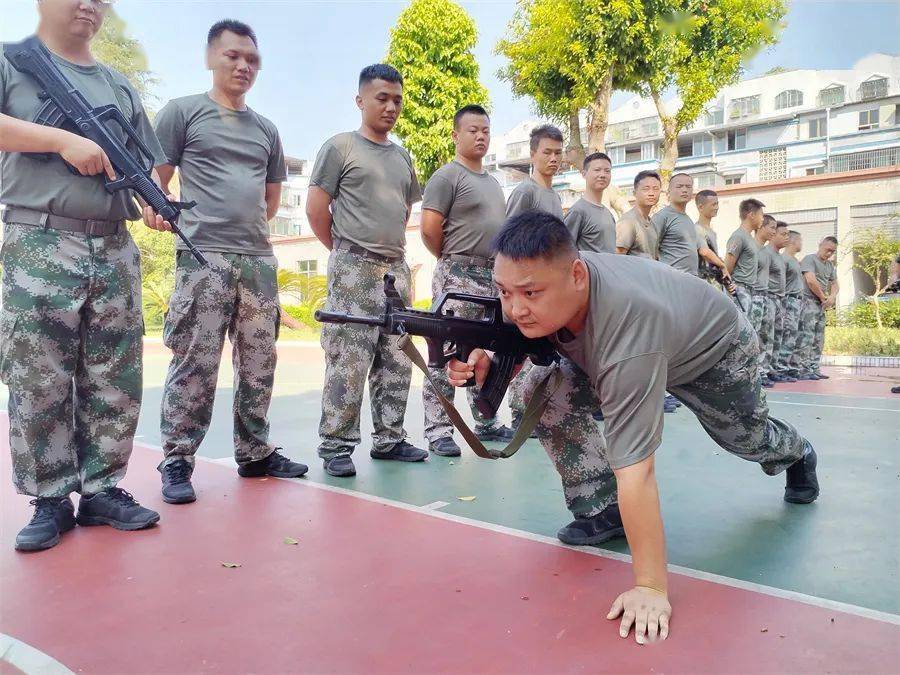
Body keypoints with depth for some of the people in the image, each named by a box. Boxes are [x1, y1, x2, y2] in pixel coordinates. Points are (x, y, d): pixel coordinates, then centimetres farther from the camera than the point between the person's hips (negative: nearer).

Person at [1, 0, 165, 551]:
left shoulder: (120, 86, 21)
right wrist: (64, 140, -16)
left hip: (115, 252, 4)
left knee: (117, 384, 4)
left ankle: (103, 490, 14)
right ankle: (51, 501, 9)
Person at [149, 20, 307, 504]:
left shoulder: (266, 129, 20)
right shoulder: (183, 112, 7)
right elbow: (155, 182, 4)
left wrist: (248, 226, 14)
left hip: (260, 260, 5)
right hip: (203, 258, -5)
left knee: (258, 364, 7)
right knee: (195, 364, -6)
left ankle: (254, 453, 19)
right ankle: (176, 461, 5)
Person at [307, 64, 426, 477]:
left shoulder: (402, 157, 18)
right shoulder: (340, 147, 0)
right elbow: (316, 208, -3)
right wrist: (346, 251, 3)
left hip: (396, 270, 7)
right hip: (354, 271, -6)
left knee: (396, 363, 8)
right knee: (349, 362, -8)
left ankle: (389, 439, 19)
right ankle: (335, 446, 2)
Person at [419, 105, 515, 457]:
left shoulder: (492, 181, 21)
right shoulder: (447, 176, -5)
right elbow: (429, 229, -12)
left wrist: (500, 266, 15)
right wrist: (453, 259, 0)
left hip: (494, 276, 9)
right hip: (459, 277, -8)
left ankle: (486, 424, 25)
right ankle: (438, 431, -1)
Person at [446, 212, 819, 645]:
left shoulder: (627, 323, -49)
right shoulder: (540, 292, -30)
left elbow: (634, 469, -49)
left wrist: (650, 588, -45)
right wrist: (482, 366, -38)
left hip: (715, 348, -4)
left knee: (746, 438, 21)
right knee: (546, 391, -20)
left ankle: (797, 454, 59)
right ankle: (599, 512, -2)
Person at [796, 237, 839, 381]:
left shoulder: (830, 265, 20)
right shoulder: (810, 259, -5)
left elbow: (835, 284, 20)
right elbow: (811, 280, -17)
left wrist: (832, 296, -3)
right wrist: (823, 297, -7)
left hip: (822, 305, 9)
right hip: (808, 301, -9)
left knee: (818, 340, 8)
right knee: (806, 338, -12)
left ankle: (814, 369, 13)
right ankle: (803, 370, -12)